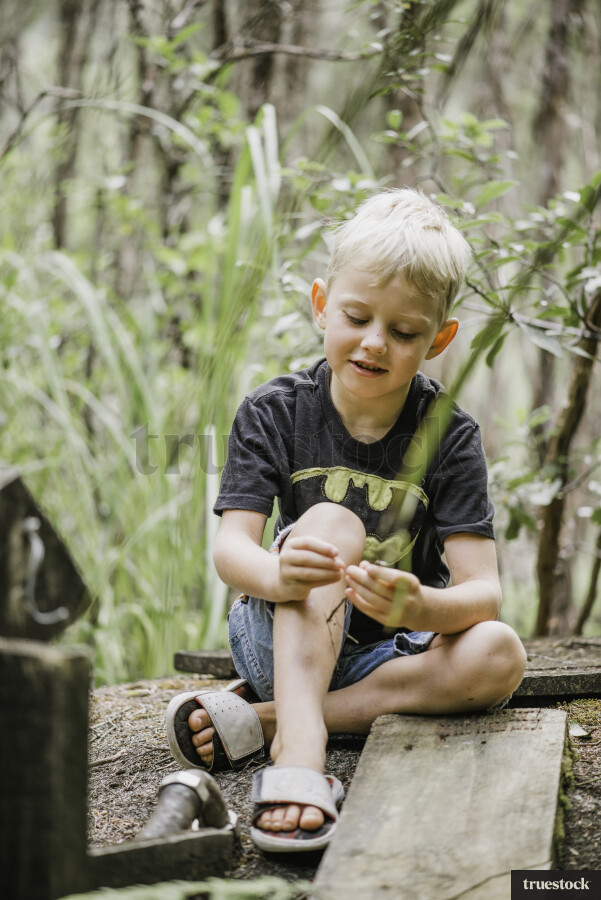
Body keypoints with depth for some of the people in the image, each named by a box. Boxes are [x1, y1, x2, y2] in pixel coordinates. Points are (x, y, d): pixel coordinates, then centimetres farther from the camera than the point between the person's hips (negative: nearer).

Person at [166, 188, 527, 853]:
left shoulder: (450, 436, -9)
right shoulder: (274, 413, -8)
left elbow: (483, 590, -17)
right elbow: (230, 547, -20)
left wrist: (420, 607, -42)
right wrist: (280, 574, -45)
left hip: (394, 652, 2)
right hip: (285, 640, -1)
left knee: (499, 655, -29)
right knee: (332, 521, -27)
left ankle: (259, 718, -25)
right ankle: (298, 747, -44)